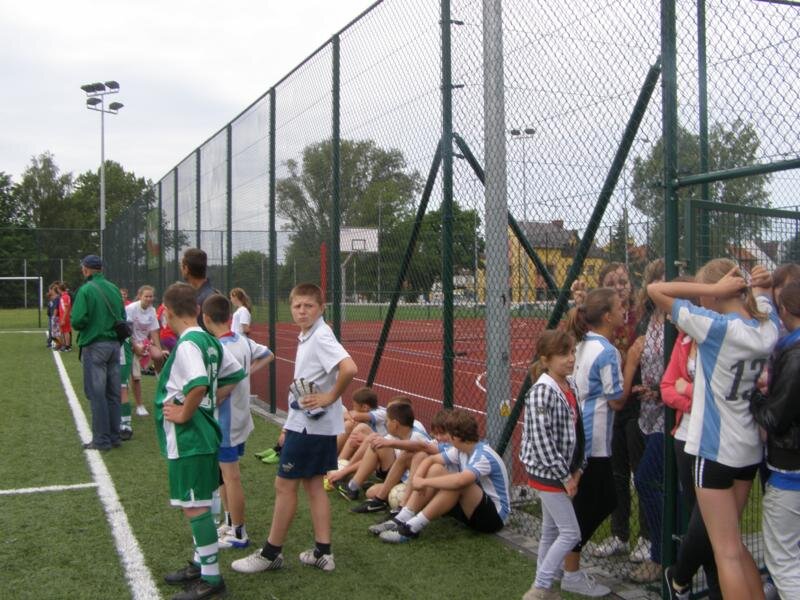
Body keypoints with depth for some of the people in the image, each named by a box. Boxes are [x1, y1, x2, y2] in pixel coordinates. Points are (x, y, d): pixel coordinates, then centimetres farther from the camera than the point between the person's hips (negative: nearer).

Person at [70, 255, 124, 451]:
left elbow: (78, 321, -15)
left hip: (94, 346, -5)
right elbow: (123, 317, 11)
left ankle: (101, 440, 4)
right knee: (113, 393, 12)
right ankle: (114, 436, 18)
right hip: (114, 344, 6)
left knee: (97, 394, 1)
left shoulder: (85, 290, -11)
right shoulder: (114, 289, 7)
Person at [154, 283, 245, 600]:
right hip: (204, 432, 10)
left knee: (195, 506, -1)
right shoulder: (209, 341, 8)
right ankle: (201, 563, 34)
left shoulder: (187, 344, -19)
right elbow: (236, 374, 17)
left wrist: (184, 414, -20)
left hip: (187, 438, -10)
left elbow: (199, 384, -34)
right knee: (197, 503, 20)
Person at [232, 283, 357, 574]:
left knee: (285, 485, 1)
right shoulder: (306, 337, 9)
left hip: (310, 426, -10)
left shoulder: (321, 336, -20)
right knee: (313, 485, 13)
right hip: (305, 423, 10)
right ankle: (323, 552, 20)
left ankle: (271, 553, 14)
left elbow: (349, 368, -34)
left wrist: (330, 397, -21)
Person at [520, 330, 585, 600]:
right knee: (571, 533, -6)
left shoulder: (571, 386, 6)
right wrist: (564, 476, -17)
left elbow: (576, 431, 12)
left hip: (564, 471, 8)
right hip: (547, 472, -8)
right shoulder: (541, 392, -20)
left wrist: (577, 469, 5)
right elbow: (541, 440, -23)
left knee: (551, 530, 15)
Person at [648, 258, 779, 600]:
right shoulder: (768, 324, 0)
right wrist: (746, 287, 7)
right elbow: (763, 296, 25)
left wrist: (712, 289, -19)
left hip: (715, 448, -7)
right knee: (731, 543, 21)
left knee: (727, 552, -1)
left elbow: (654, 290, -18)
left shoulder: (717, 327, -19)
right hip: (750, 448, 7)